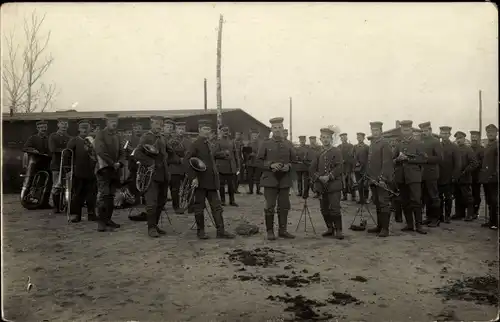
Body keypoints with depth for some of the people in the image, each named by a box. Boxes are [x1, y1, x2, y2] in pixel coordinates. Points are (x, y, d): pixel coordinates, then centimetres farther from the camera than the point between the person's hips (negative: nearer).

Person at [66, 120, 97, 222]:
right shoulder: (74, 141, 2)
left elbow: (97, 155, 20)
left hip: (91, 173, 4)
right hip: (78, 173, -4)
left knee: (92, 194, 6)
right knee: (77, 194, 1)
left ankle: (91, 214, 16)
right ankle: (75, 215, 10)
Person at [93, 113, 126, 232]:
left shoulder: (116, 136, 16)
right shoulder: (100, 134, -5)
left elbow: (121, 152, 14)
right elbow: (100, 151, -16)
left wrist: (119, 163, -5)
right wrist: (113, 163, -15)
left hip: (115, 170, 7)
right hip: (104, 169, -7)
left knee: (111, 196, 9)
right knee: (103, 195, -11)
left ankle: (108, 219, 17)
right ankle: (101, 222, -10)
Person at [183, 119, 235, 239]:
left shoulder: (207, 144, 14)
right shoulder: (196, 144, -10)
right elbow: (186, 160, -19)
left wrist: (215, 174, 13)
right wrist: (193, 177, -21)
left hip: (211, 181, 7)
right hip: (200, 181, -7)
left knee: (217, 206, 5)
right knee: (199, 207, 5)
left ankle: (221, 231, 8)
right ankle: (200, 231, 16)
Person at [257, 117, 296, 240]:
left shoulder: (288, 145, 10)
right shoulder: (266, 144, 2)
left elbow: (293, 160, 15)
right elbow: (259, 160, 0)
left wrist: (288, 166, -7)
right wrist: (270, 165, -15)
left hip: (285, 180, 3)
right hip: (270, 179, -3)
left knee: (284, 206, 6)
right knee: (270, 206, -2)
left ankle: (283, 230, 17)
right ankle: (270, 231, 9)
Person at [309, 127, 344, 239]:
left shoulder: (336, 152, 2)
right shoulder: (319, 154, 15)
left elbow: (338, 167, -8)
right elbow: (312, 170, 9)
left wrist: (329, 177, -18)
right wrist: (319, 177, -8)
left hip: (334, 185, -5)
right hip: (321, 186, 5)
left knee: (335, 209, -8)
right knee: (324, 209, 8)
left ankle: (338, 230, 0)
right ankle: (330, 229, 21)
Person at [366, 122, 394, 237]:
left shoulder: (385, 144, -7)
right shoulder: (372, 144, 18)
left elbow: (387, 162, -14)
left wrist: (382, 178, -20)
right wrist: (368, 176, 14)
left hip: (382, 180, -8)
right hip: (373, 179, 8)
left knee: (384, 204, -4)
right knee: (377, 204, 12)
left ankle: (385, 229, -1)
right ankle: (379, 226, 20)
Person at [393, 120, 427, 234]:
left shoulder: (417, 144, 6)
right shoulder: (398, 145, 16)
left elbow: (422, 159, -4)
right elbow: (393, 160, 15)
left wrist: (408, 158, -12)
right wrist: (398, 159, -6)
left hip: (413, 176, -3)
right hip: (401, 177, 4)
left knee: (416, 200, -9)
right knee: (405, 202, 6)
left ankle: (418, 225, -4)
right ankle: (409, 224, 14)